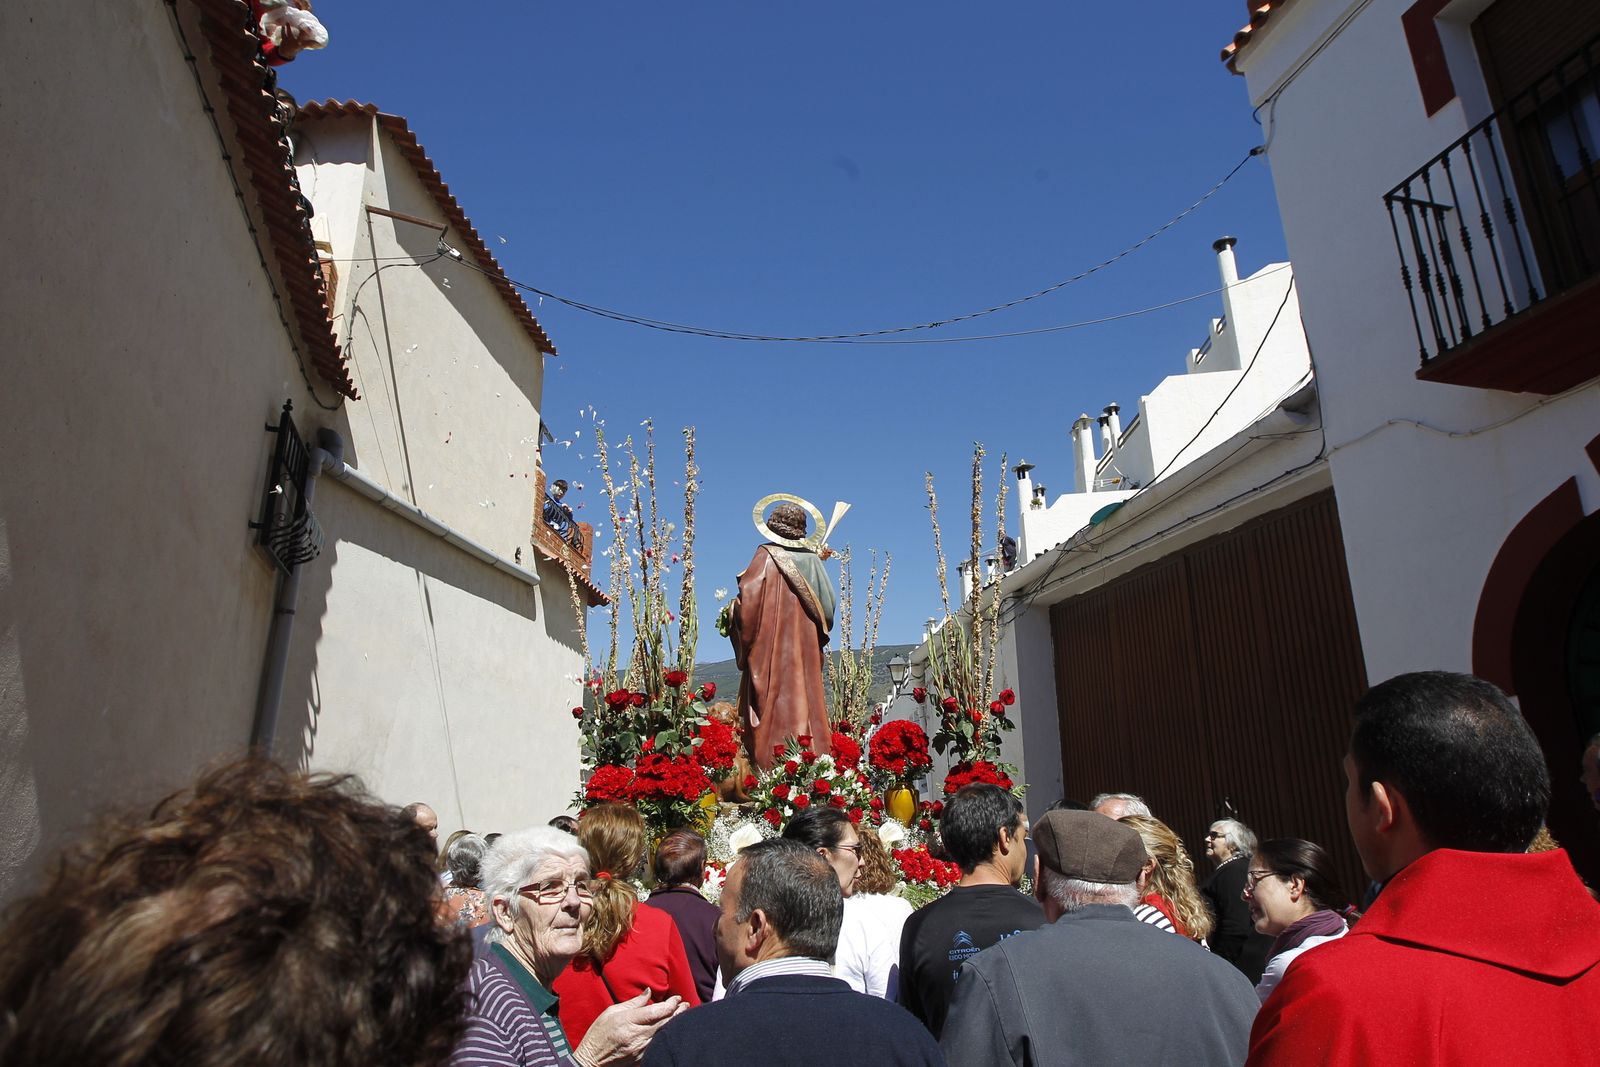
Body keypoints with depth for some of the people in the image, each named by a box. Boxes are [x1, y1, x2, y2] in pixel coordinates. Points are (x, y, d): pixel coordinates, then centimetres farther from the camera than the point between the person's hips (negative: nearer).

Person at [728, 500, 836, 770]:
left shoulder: (767, 555, -2)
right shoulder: (813, 559, 11)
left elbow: (748, 597, -11)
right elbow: (827, 605, 9)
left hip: (771, 648, -4)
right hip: (806, 649, 5)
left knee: (773, 710, -6)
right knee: (806, 704, 5)